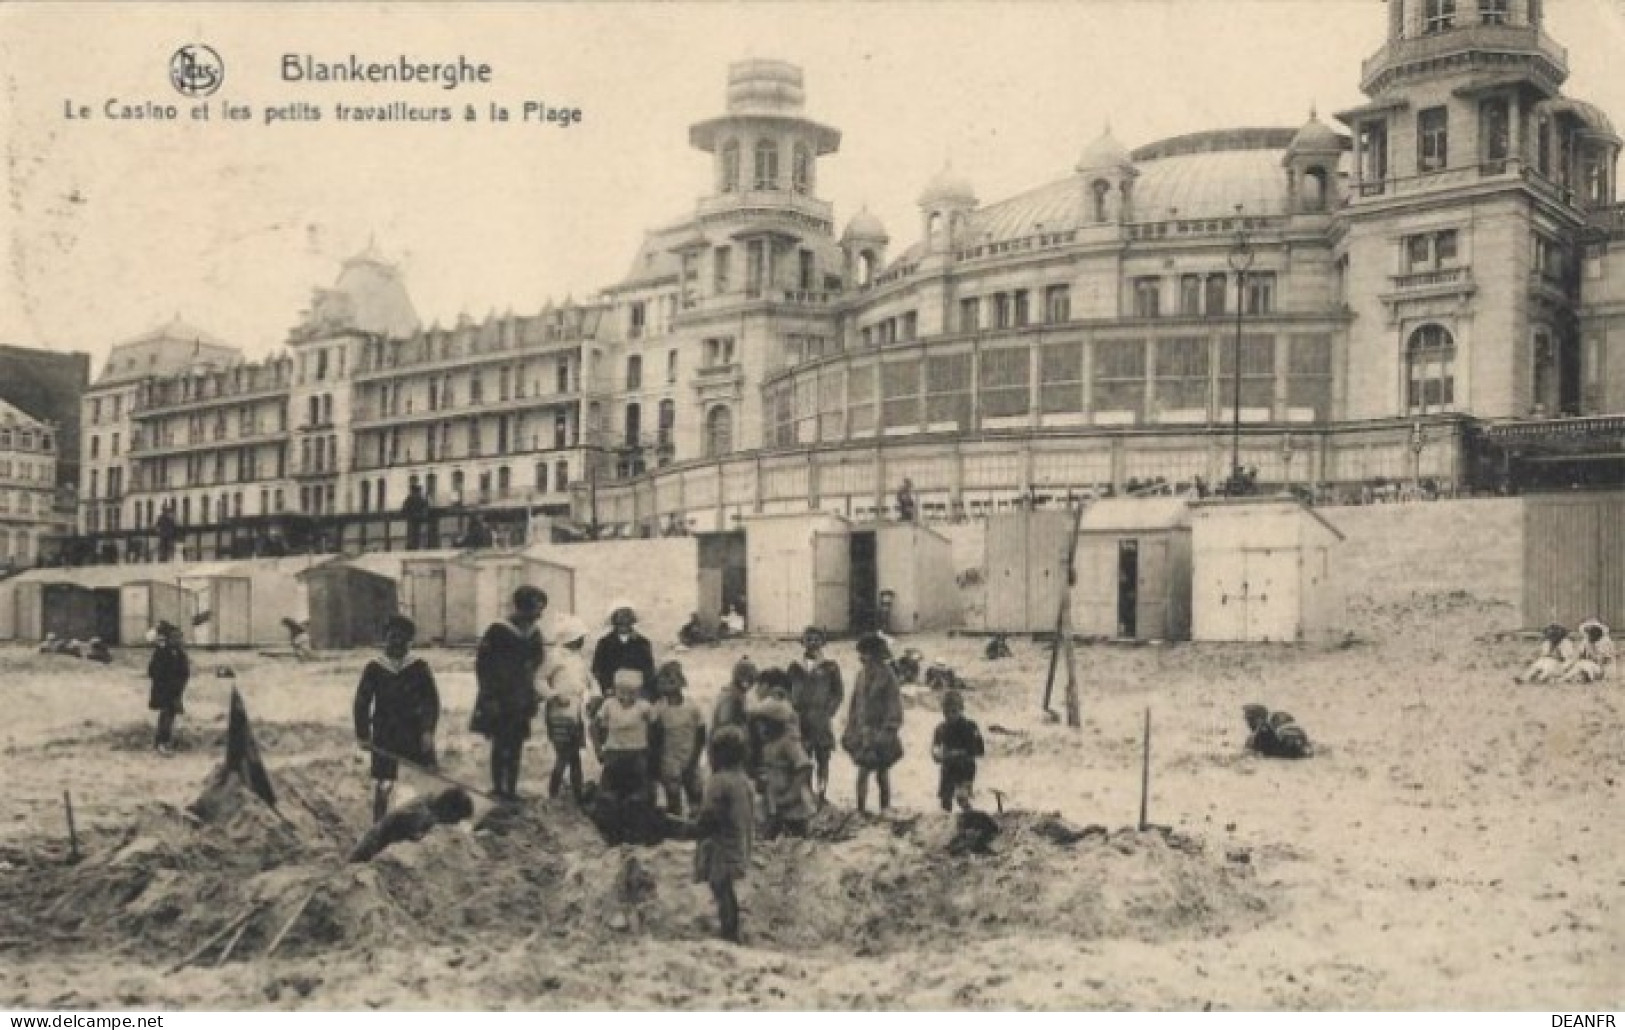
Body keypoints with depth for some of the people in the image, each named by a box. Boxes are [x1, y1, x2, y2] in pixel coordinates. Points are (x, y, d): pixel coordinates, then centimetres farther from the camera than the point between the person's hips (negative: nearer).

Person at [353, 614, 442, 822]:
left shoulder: (420, 667, -1)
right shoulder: (374, 668, 0)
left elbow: (432, 700, -2)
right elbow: (362, 702, 3)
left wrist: (428, 730, -12)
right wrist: (363, 734, -3)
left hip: (416, 735, 0)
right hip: (384, 737, 0)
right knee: (381, 786, 0)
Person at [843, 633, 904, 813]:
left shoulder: (886, 677, -10)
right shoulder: (862, 675, 8)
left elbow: (894, 707, -10)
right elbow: (855, 704, 14)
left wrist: (888, 732, -14)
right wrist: (851, 729, 12)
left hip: (879, 733, -4)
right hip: (863, 732, 4)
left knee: (882, 774, 5)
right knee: (862, 772, -1)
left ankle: (885, 810, 15)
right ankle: (861, 808, 3)